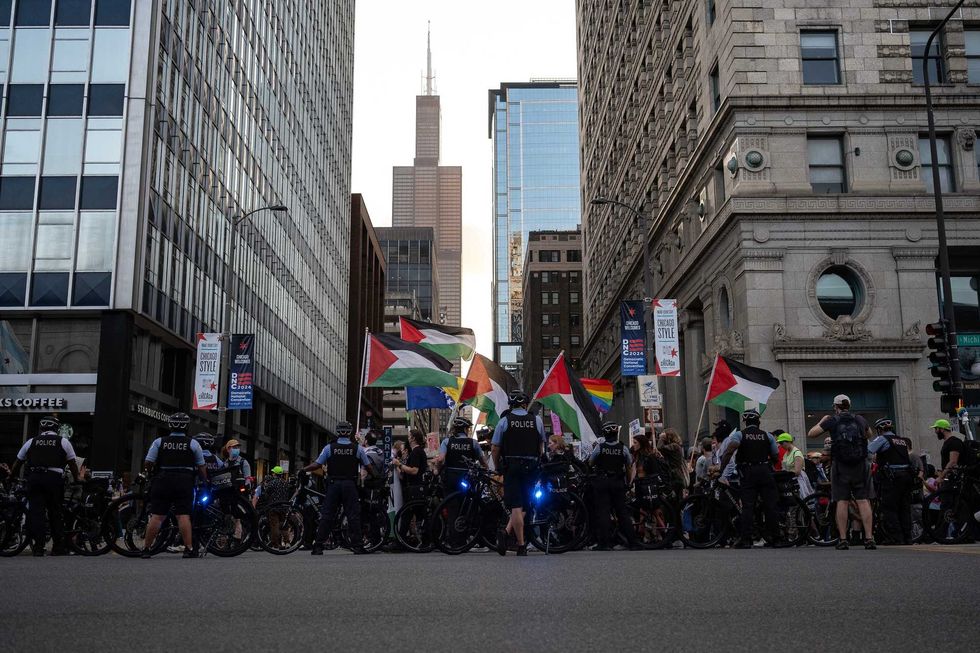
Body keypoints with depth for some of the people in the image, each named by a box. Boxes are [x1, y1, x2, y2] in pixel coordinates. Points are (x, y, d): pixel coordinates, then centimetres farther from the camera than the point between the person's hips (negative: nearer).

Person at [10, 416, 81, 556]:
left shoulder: (31, 442, 18)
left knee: (36, 512, 2)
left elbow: (17, 463, 23)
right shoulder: (63, 442, 12)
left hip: (34, 478, 1)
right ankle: (59, 547, 8)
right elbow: (73, 464, 12)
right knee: (55, 513, 7)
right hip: (54, 478, -1)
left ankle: (38, 547, -4)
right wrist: (78, 479, 23)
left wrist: (11, 478, 36)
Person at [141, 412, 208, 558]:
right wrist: (205, 481, 21)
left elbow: (147, 463, 0)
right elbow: (201, 467, 5)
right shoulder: (193, 444, 3)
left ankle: (146, 548, 7)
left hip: (163, 481, 1)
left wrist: (149, 472, 21)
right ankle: (189, 548, -4)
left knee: (156, 516, 4)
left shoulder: (159, 442, 4)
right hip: (184, 482, -1)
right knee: (183, 516, -3)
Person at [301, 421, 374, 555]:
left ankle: (318, 547, 3)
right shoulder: (358, 448, 1)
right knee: (353, 515, 3)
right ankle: (357, 545, 1)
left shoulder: (329, 447, 0)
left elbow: (317, 465, -2)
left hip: (333, 484, 1)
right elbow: (368, 466, 4)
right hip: (350, 484, -1)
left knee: (326, 515, 4)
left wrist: (304, 470, 11)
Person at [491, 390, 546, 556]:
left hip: (511, 467, -1)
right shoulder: (537, 420, 5)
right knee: (524, 505, 10)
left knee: (516, 506, -2)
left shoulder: (504, 421, 0)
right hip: (531, 467, 1)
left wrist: (497, 467, 12)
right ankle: (508, 532, -7)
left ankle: (522, 545, -9)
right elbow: (542, 447, 10)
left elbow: (494, 449, -1)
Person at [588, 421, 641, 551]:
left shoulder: (599, 447, -7)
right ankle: (633, 542, 7)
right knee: (623, 512, 7)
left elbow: (590, 463, 4)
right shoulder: (623, 448, -2)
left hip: (602, 482, -2)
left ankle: (604, 543, -4)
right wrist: (628, 482, 16)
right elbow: (629, 467, 4)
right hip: (618, 483, 2)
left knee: (602, 512, 0)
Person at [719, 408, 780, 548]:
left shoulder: (739, 434, 2)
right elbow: (776, 456, 8)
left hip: (747, 474, -1)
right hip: (765, 472, 1)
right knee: (770, 505, 6)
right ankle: (774, 536, 9)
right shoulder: (768, 436, 9)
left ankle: (745, 540, -10)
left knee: (747, 506, -5)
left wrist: (721, 467, -16)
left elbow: (730, 449, -16)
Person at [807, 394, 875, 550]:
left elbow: (811, 434, 4)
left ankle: (843, 540, -3)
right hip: (861, 465, 2)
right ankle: (869, 538, -4)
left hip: (840, 466, -2)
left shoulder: (832, 420, 1)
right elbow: (869, 433, 30)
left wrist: (822, 421, 18)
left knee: (842, 502, 0)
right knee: (863, 500, 1)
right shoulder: (860, 419, 10)